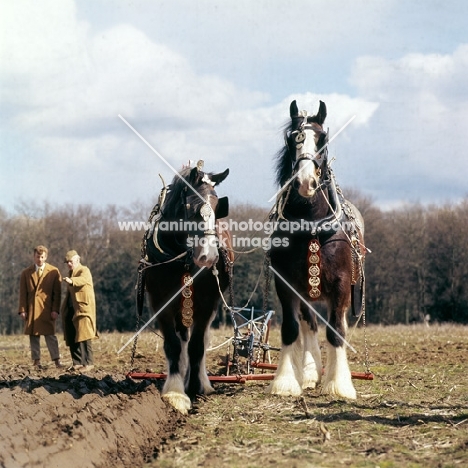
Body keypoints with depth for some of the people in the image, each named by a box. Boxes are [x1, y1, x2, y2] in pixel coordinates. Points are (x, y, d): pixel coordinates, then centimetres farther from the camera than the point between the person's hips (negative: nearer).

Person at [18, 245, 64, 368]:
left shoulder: (54, 272, 4)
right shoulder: (26, 273, 10)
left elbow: (57, 293, 2)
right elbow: (23, 293, 8)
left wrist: (55, 310, -7)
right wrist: (22, 310, -2)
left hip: (47, 309, -2)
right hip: (31, 309, 2)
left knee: (50, 334, -6)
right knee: (33, 335, 3)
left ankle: (56, 360, -5)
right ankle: (36, 361, 7)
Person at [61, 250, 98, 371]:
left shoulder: (84, 271, -3)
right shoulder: (71, 273, 21)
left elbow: (83, 279, -27)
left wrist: (71, 281, -48)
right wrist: (64, 310, 17)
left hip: (83, 308, -8)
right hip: (70, 310, 8)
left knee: (83, 337, -11)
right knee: (72, 338, 3)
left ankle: (88, 363, -9)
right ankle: (77, 363, 8)